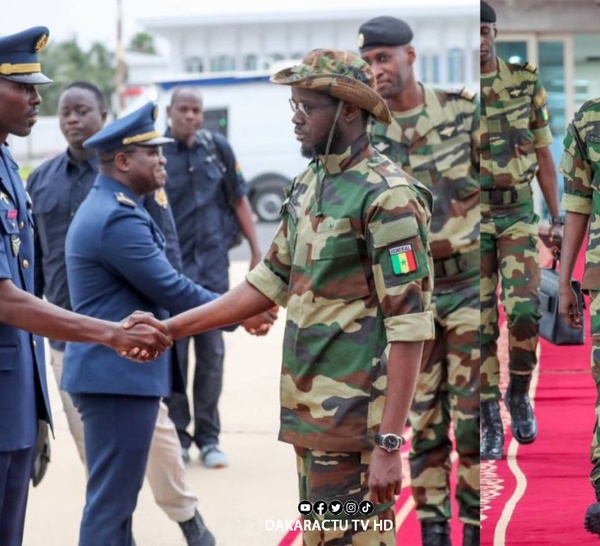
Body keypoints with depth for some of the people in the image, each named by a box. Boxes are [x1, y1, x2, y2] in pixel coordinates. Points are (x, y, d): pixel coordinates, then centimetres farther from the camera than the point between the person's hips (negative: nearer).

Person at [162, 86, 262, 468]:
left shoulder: (217, 147, 2)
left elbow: (238, 200, 10)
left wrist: (256, 250, 9)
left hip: (213, 265, 2)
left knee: (212, 353, 6)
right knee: (173, 353, 3)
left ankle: (208, 437, 16)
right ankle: (177, 434, 14)